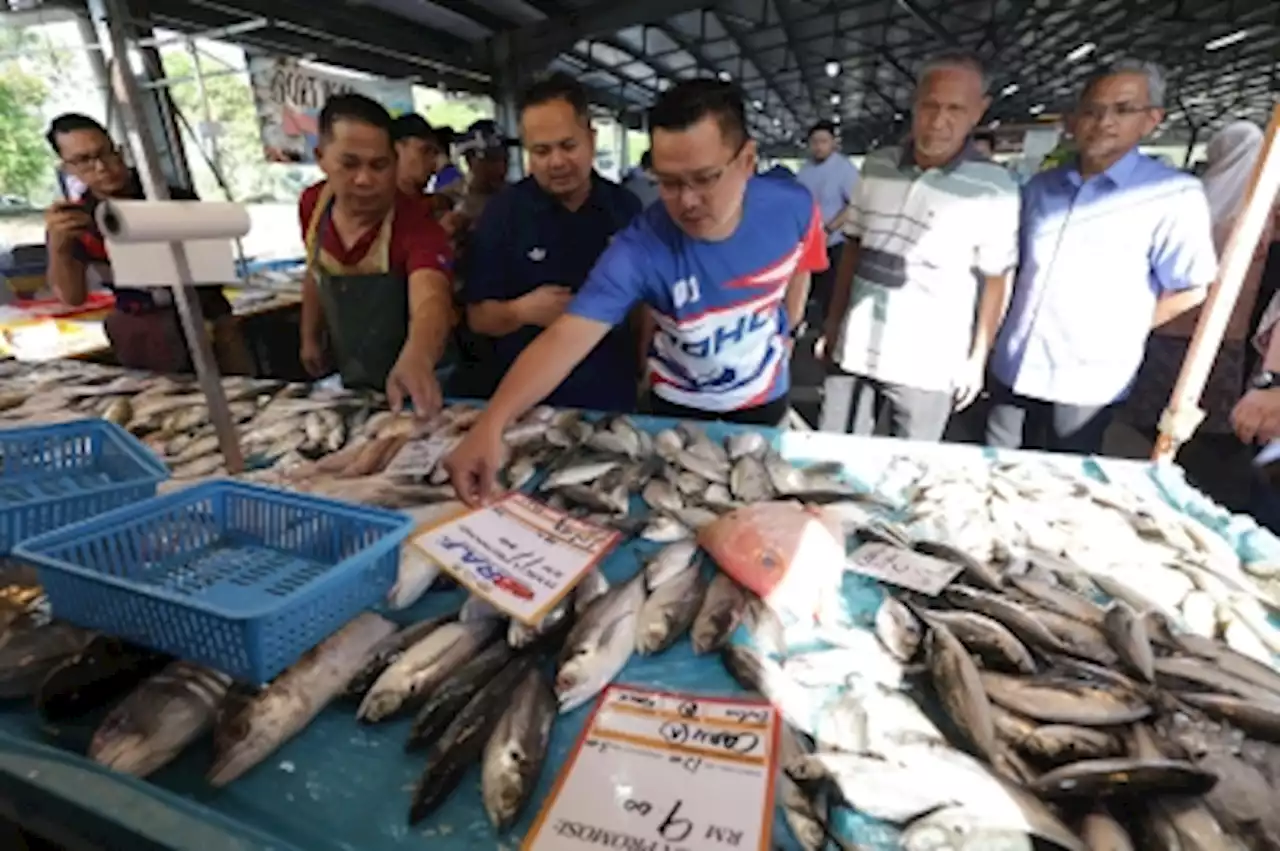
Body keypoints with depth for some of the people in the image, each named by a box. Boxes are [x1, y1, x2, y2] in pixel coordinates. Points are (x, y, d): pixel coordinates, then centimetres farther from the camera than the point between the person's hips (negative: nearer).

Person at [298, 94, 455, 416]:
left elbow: (431, 304, -47)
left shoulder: (418, 228, -28)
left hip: (412, 391, -5)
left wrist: (417, 361, -66)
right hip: (351, 384, 6)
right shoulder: (313, 205, -10)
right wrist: (311, 337, 15)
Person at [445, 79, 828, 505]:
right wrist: (490, 425, -52)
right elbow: (566, 337, -40)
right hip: (679, 403, -2)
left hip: (765, 393, 3)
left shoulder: (792, 207, -22)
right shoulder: (638, 250, -32)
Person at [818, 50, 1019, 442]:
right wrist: (833, 321, 11)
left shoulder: (995, 189, -6)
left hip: (928, 366, -3)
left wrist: (977, 358, 0)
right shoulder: (876, 165, 3)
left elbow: (995, 279, -1)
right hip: (855, 350, 3)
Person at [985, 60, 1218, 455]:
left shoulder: (1175, 194, -8)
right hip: (1013, 367, 4)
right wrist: (1015, 318, 8)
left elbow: (1191, 288, -4)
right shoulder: (1040, 186, 7)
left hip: (1087, 380, -4)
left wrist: (1121, 331, -2)